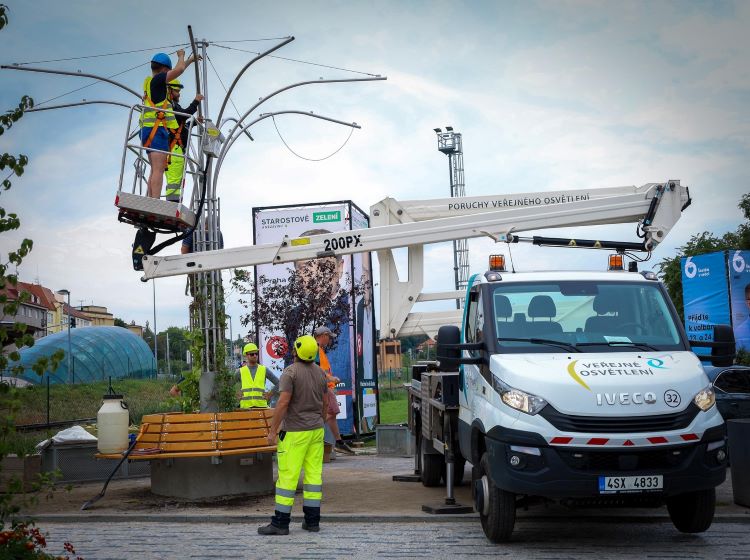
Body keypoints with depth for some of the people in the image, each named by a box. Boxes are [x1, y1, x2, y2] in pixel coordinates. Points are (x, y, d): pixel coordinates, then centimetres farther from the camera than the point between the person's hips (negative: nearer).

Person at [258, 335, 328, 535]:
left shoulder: (291, 372, -14)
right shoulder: (320, 372, 8)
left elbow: (283, 402, -18)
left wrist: (273, 430, -13)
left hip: (294, 432, -7)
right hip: (316, 429, 7)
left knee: (288, 475, -4)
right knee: (313, 473, 8)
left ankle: (280, 522, -3)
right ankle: (312, 520, 9)